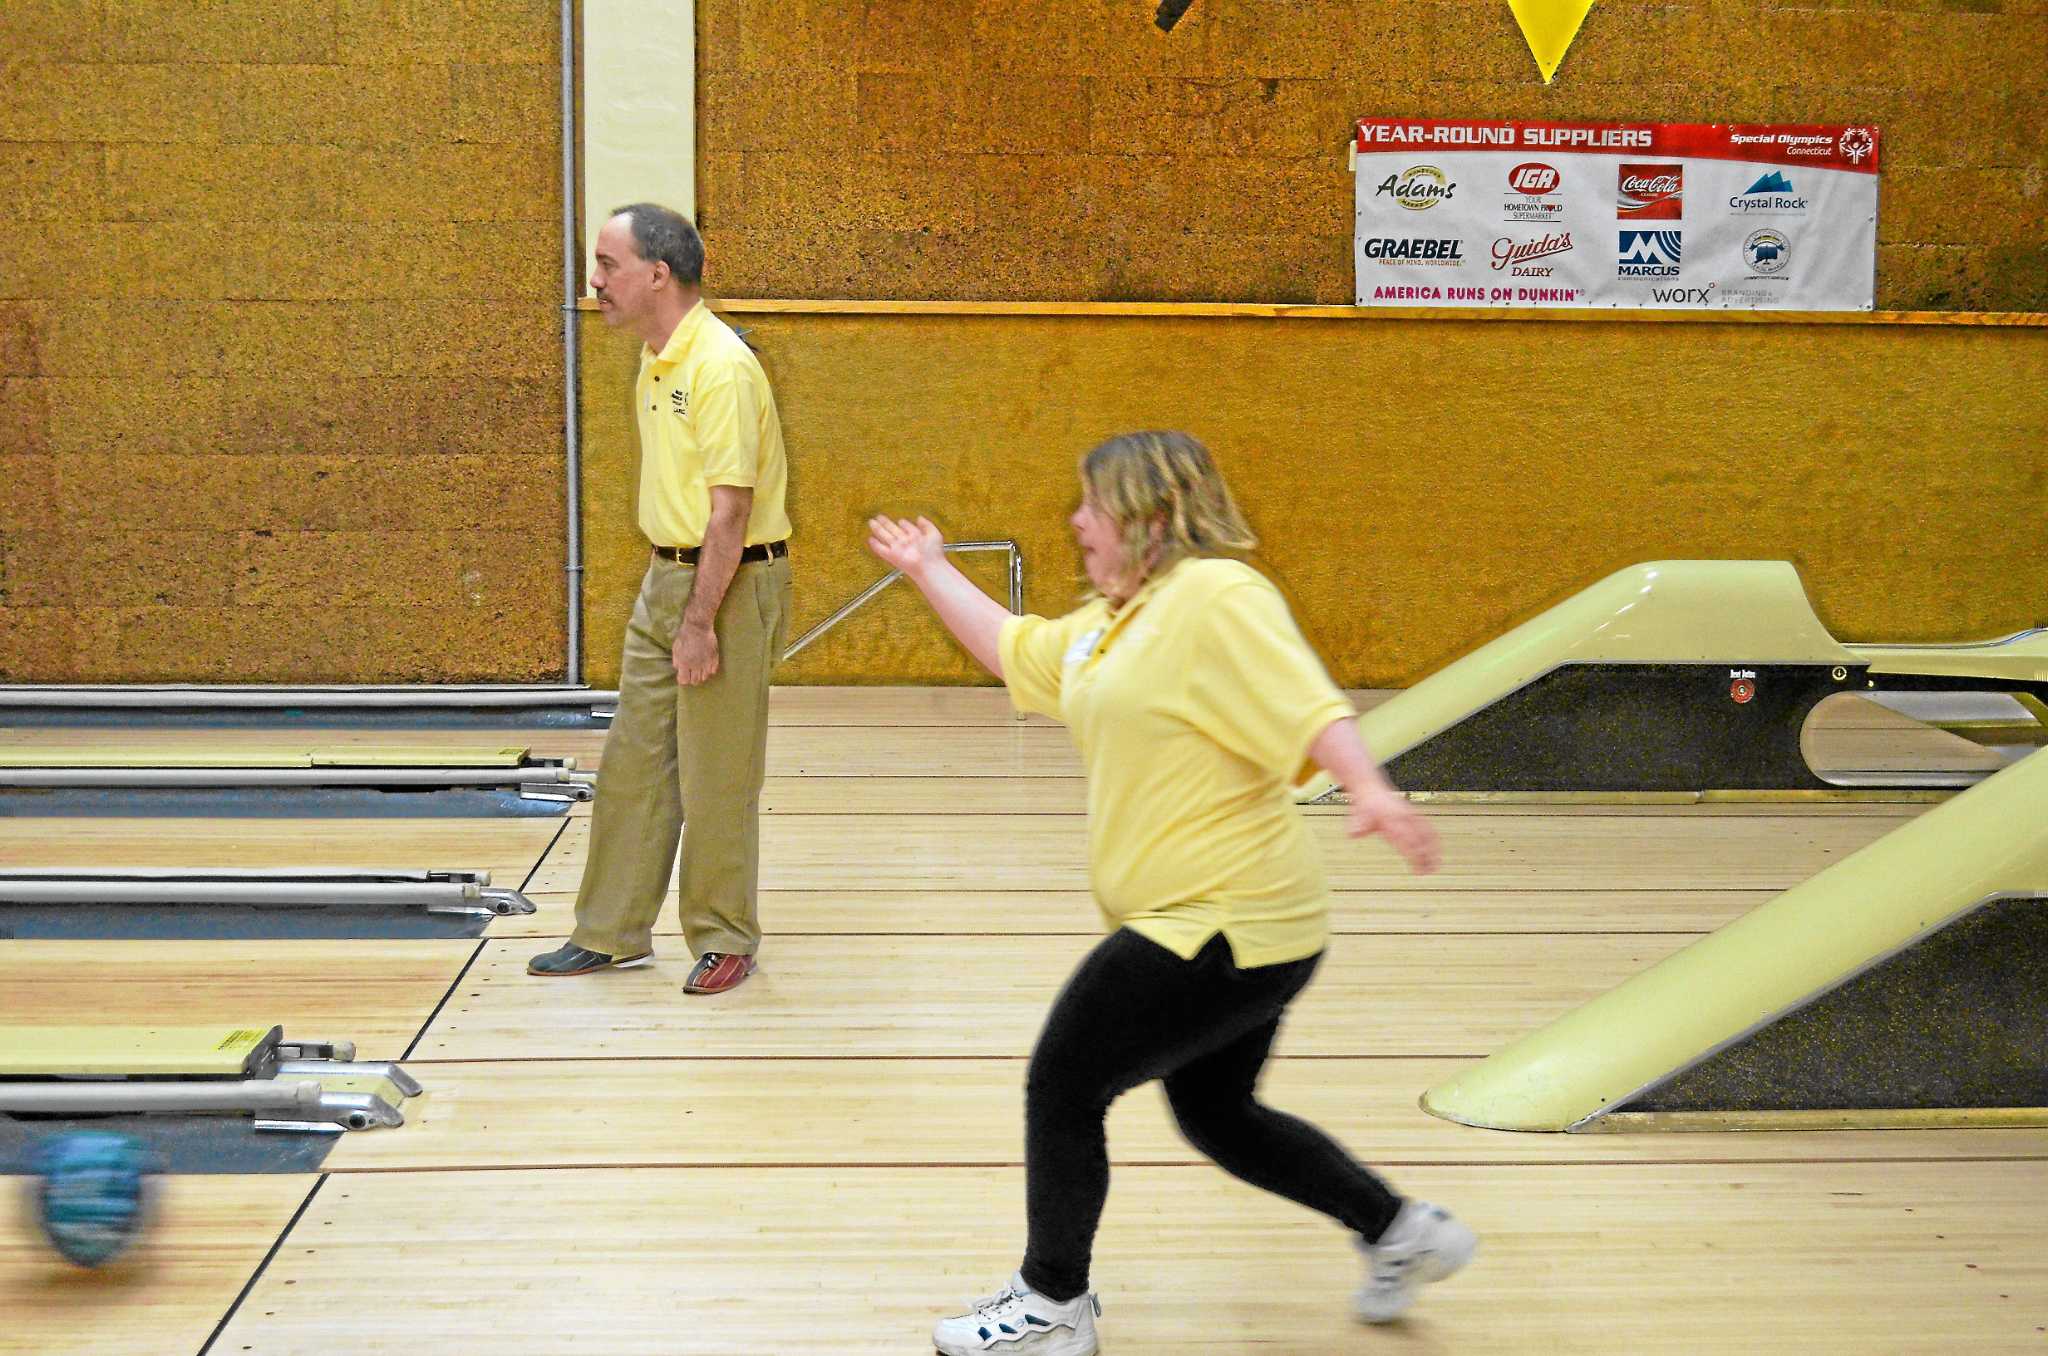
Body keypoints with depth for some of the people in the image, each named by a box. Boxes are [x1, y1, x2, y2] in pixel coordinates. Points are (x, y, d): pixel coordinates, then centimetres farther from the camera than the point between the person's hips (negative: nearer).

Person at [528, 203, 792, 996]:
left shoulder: (719, 366, -19)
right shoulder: (657, 362, 11)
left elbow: (730, 507, -21)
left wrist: (700, 622, -21)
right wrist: (668, 594, 17)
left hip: (730, 582, -9)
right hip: (665, 575, 9)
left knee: (716, 779, 0)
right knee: (630, 764, 12)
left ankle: (724, 940, 14)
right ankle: (612, 934, 21)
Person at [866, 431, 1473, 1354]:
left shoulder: (1215, 596, -16)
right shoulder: (1113, 621, 15)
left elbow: (1305, 703, -27)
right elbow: (1015, 652, 30)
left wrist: (1370, 790, -43)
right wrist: (930, 570, 36)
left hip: (1221, 925, -11)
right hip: (1218, 924, 11)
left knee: (1062, 1085, -2)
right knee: (1216, 1113, 21)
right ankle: (1400, 1231, 31)